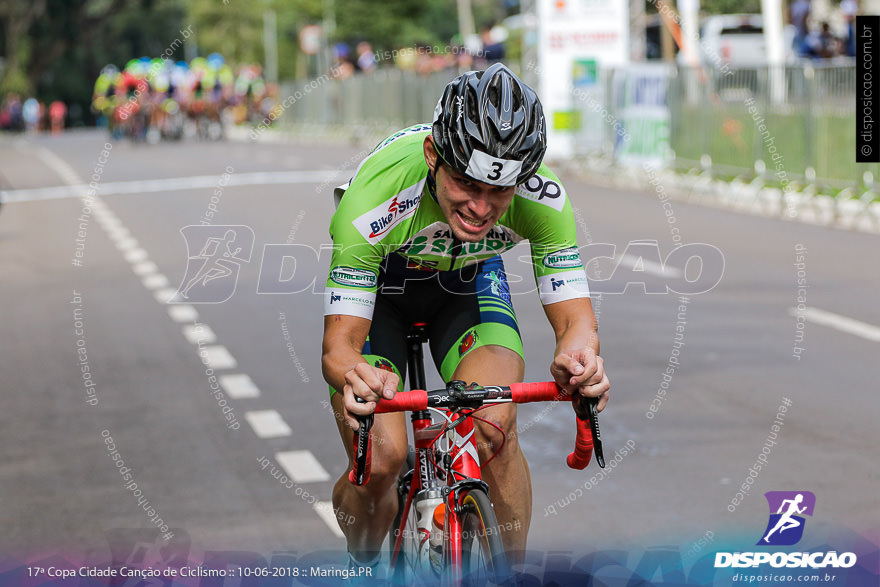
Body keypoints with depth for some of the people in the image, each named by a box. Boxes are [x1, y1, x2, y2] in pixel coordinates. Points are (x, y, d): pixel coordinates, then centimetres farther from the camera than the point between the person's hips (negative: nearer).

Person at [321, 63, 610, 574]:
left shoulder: (543, 200, -33)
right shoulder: (371, 201, -40)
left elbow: (575, 317, -27)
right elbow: (340, 343, -36)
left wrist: (578, 355, -52)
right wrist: (354, 376, -61)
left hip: (469, 282, 2)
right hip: (376, 282, -1)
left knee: (494, 432, -24)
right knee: (379, 461, -17)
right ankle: (363, 569, 15)